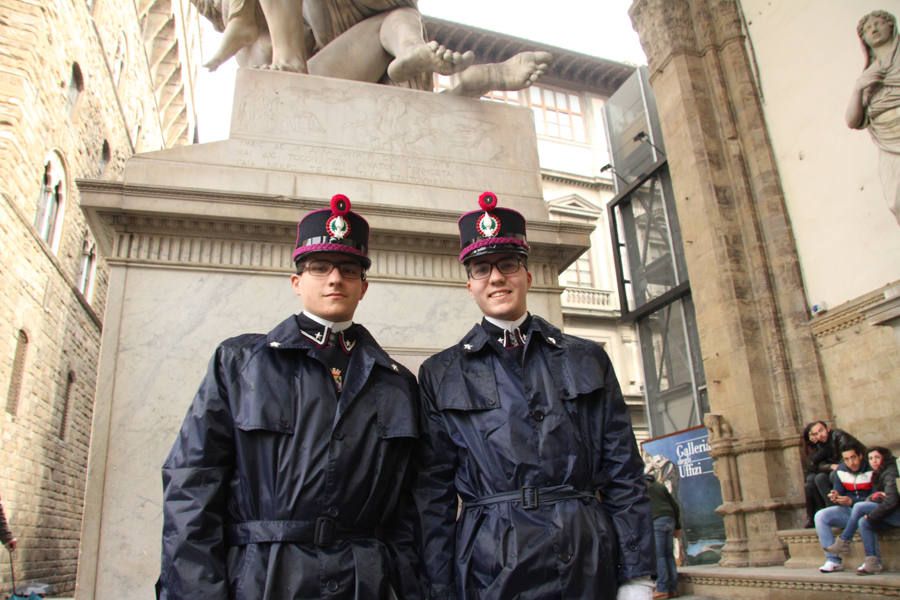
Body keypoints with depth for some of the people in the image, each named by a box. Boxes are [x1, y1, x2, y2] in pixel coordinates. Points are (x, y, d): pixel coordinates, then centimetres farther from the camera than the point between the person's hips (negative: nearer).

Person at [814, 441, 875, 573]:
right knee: (820, 516, -16)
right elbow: (839, 492, 7)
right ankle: (834, 560, -18)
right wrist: (836, 497, -18)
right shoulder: (840, 471, 2)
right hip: (848, 510, 5)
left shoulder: (872, 470, -13)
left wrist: (851, 501, -28)